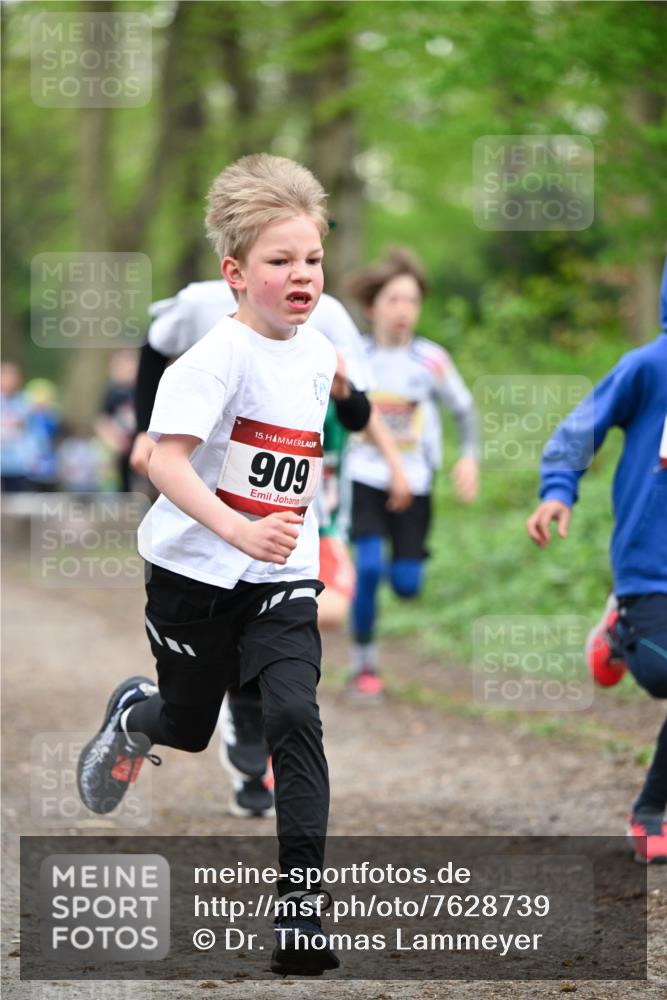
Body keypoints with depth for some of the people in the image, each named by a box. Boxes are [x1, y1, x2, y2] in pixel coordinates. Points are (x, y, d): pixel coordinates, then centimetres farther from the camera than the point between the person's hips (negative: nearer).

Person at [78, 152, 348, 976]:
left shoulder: (318, 353, 4)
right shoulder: (221, 355, -18)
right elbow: (164, 458, -28)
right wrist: (238, 531, -38)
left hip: (282, 578, 4)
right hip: (196, 572, -4)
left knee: (294, 715, -15)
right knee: (189, 728, 13)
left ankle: (301, 905, -14)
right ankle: (133, 714, 52)